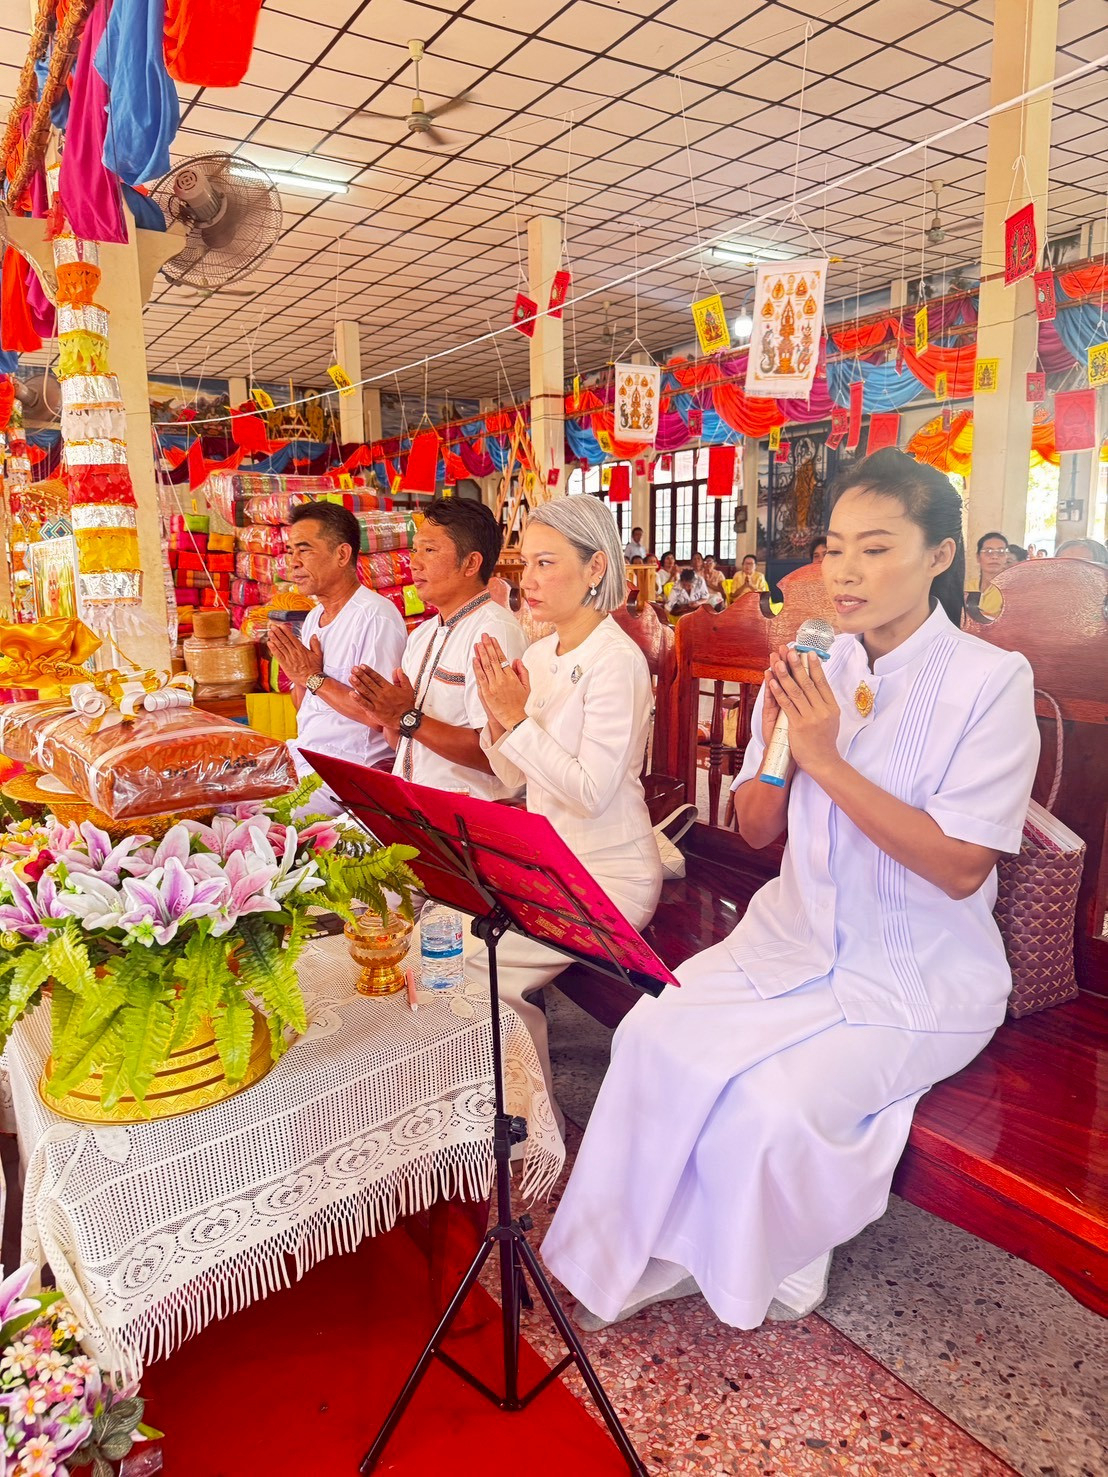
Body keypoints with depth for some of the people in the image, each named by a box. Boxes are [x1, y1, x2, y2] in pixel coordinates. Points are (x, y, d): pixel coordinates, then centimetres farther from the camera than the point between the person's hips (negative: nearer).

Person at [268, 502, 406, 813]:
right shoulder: (313, 618, 14)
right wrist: (297, 673, -2)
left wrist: (313, 677, -14)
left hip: (352, 771, -8)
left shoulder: (376, 617, -14)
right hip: (306, 758, 8)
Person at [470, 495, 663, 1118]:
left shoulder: (617, 662, -17)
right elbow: (514, 777, 11)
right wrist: (498, 715, -8)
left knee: (483, 964, -16)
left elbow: (591, 791, -23)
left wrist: (518, 719, -20)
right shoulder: (537, 656, 7)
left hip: (609, 873, -8)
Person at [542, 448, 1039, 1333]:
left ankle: (778, 1266, 11)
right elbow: (757, 831, 7)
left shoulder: (991, 680, -11)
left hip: (920, 975, -4)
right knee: (654, 1034, -16)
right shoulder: (813, 669, 3)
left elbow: (960, 867, -18)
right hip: (795, 935, 5)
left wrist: (827, 761, -22)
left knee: (774, 1102, -23)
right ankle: (656, 1257, 6)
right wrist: (779, 747, -14)